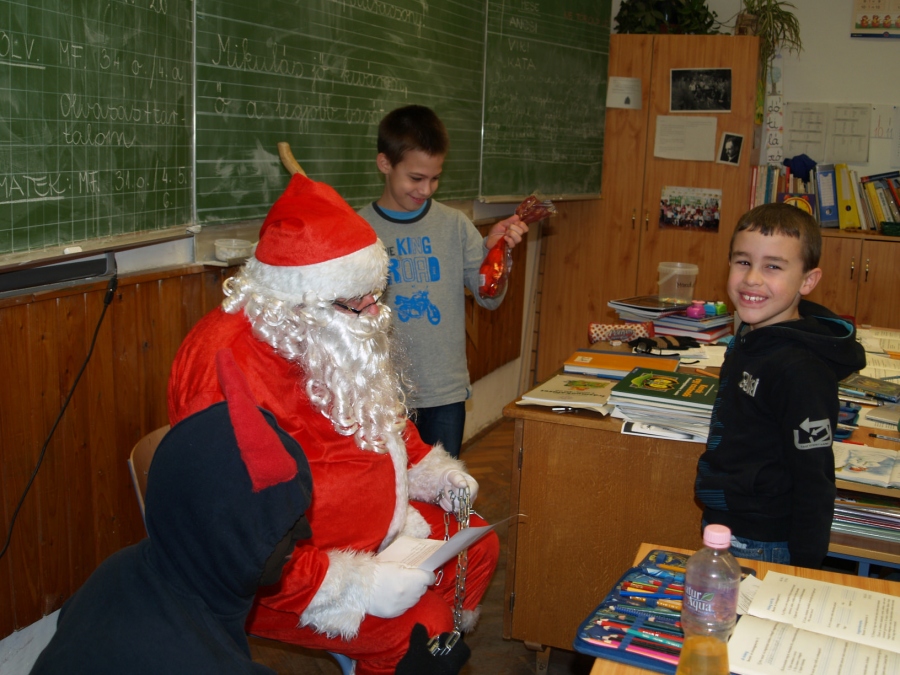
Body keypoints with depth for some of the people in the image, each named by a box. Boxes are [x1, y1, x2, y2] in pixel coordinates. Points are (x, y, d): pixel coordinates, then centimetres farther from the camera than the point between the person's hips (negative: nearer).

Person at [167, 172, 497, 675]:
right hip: (273, 577, -9)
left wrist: (428, 468, 4)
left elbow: (381, 415, 19)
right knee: (419, 627, -23)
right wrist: (352, 586, -30)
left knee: (478, 546, 11)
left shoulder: (334, 337, -1)